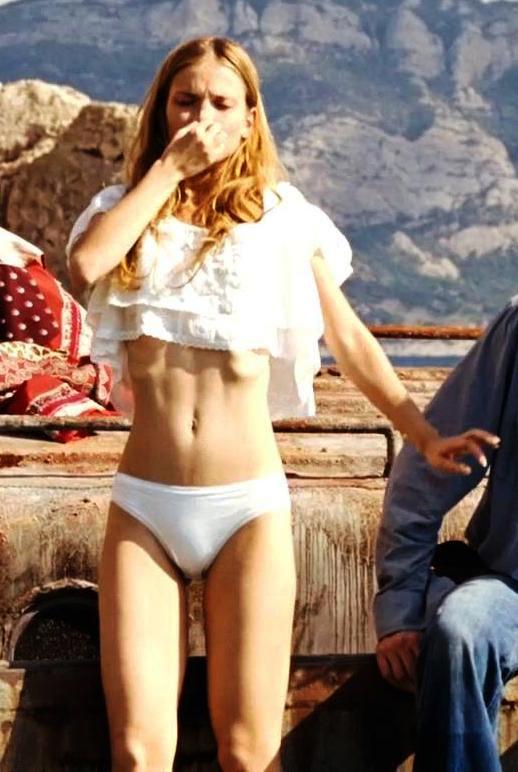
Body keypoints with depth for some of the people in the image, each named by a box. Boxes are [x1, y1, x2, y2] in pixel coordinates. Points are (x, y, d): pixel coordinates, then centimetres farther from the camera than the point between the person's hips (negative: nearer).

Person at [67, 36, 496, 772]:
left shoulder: (282, 217, 6)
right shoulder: (128, 211, 10)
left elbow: (349, 338, 10)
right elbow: (85, 265, -13)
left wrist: (423, 436, 3)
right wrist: (169, 167, -6)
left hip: (248, 503, -1)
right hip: (144, 503, 1)